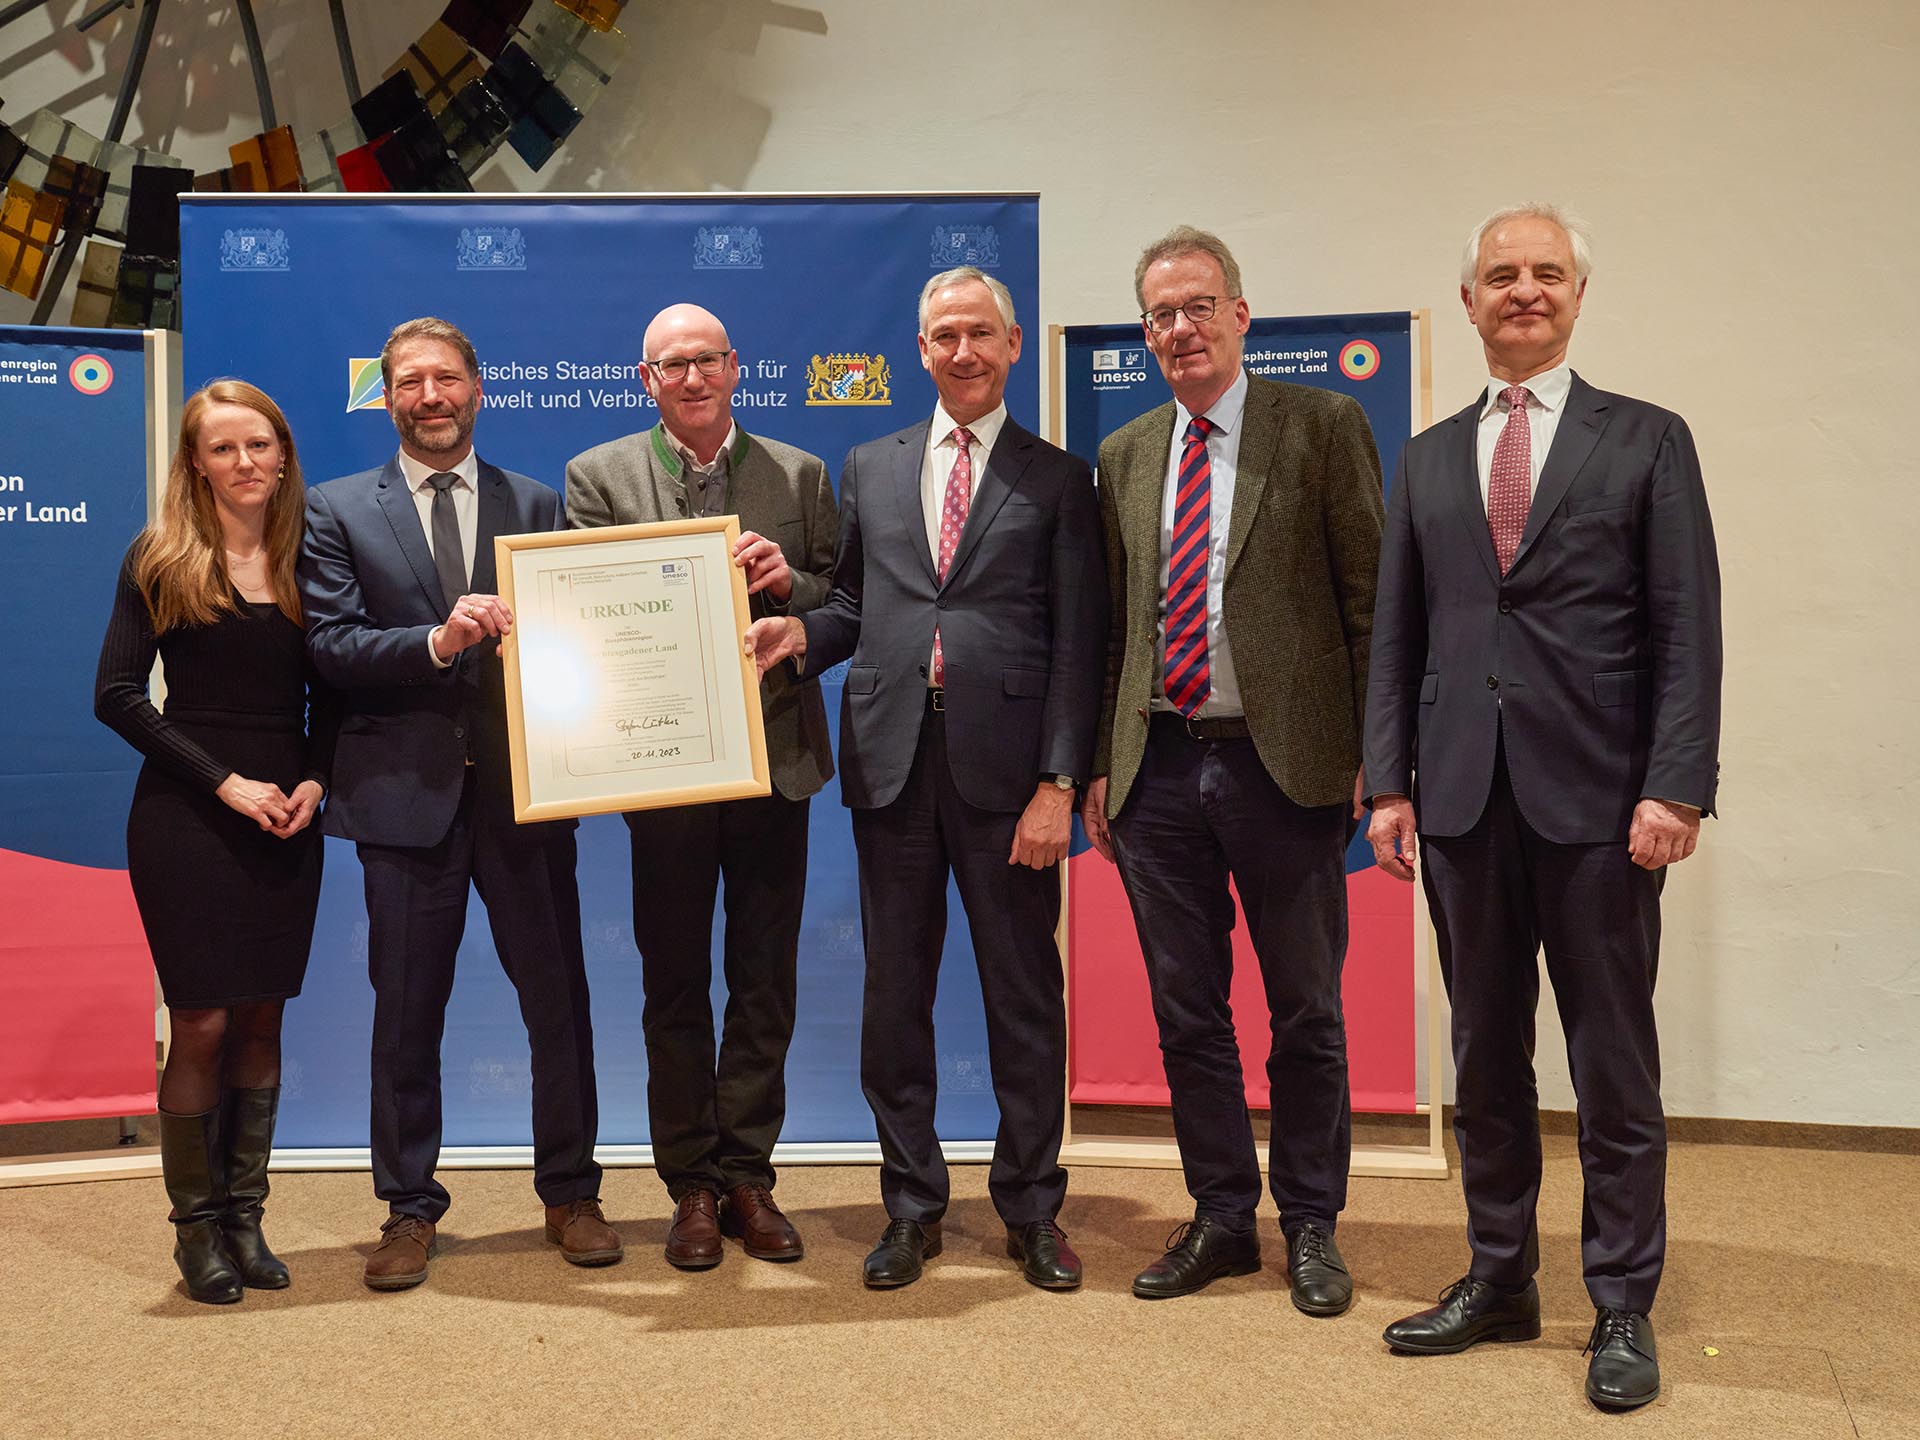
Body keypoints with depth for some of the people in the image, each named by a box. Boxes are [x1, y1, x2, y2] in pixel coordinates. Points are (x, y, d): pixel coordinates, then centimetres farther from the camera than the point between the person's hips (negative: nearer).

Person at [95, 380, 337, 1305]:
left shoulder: (307, 559, 7)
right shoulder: (161, 561, -2)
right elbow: (117, 694, -7)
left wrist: (314, 780, -6)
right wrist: (224, 782, -14)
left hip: (286, 818, 3)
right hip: (186, 817, -3)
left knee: (262, 1019, 7)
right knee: (201, 1022, -1)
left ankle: (244, 1216, 18)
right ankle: (196, 1225, 14)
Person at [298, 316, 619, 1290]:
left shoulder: (539, 505, 10)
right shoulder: (338, 510, 6)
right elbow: (329, 644, -5)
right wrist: (438, 642, -20)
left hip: (526, 789, 1)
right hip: (406, 791, -1)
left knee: (558, 1000, 7)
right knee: (406, 1011, 8)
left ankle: (570, 1193, 23)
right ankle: (409, 1210, 23)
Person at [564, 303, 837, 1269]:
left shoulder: (801, 476, 9)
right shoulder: (598, 476, 4)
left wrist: (791, 586, -13)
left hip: (775, 756, 2)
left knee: (765, 981, 8)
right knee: (675, 984, 7)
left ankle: (748, 1175, 21)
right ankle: (692, 1186, 20)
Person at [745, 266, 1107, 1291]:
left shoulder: (1056, 478, 5)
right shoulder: (870, 469, 15)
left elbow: (1076, 642, -1)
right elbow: (854, 607, 15)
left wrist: (1058, 783, -8)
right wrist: (800, 631, -8)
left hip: (1007, 764, -2)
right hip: (892, 759, 3)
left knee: (1024, 995, 6)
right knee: (895, 993, 8)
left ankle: (1031, 1208, 21)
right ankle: (911, 1207, 23)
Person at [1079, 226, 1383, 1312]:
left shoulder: (1324, 426, 0)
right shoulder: (1125, 456, 13)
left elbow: (1369, 597, -3)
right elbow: (1114, 622, 15)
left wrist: (1375, 754, -9)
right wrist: (1100, 763, 10)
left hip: (1285, 763, -4)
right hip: (1159, 766, 4)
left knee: (1307, 1013, 8)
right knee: (1187, 1012, 11)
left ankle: (1311, 1225, 25)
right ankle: (1223, 1218, 27)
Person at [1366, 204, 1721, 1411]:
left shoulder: (1647, 440, 3)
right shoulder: (1429, 457, 13)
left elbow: (1689, 631, -3)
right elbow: (1399, 634, 11)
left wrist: (1676, 789, -12)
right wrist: (1391, 782, 3)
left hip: (1597, 800, -3)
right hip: (1464, 800, 3)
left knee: (1614, 1062, 5)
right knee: (1486, 1054, 11)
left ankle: (1623, 1306, 18)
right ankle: (1500, 1279, 25)